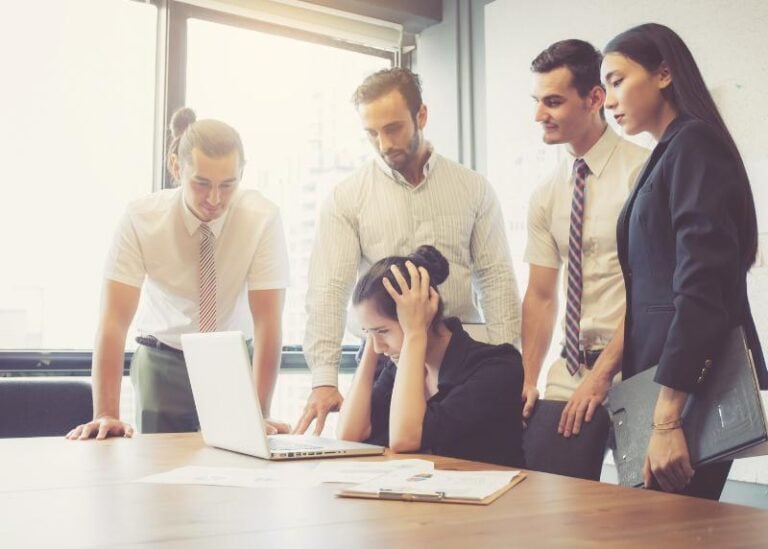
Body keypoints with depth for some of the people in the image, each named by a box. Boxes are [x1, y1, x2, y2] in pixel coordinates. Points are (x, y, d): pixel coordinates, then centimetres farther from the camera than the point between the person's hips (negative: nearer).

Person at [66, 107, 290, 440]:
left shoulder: (263, 218, -20)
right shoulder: (141, 217, -19)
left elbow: (267, 321, -21)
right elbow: (114, 318, -22)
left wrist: (260, 416, -27)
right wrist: (105, 415, -29)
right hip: (162, 364, 0)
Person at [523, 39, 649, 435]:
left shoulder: (641, 172, -11)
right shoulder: (546, 196, 8)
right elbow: (540, 296, 8)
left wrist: (602, 373, -19)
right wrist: (528, 381, -3)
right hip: (570, 371, 5)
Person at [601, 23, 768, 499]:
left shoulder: (694, 144, -10)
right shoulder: (667, 155, 16)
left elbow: (702, 285, -20)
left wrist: (668, 416, -23)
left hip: (688, 382, -9)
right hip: (660, 374, 9)